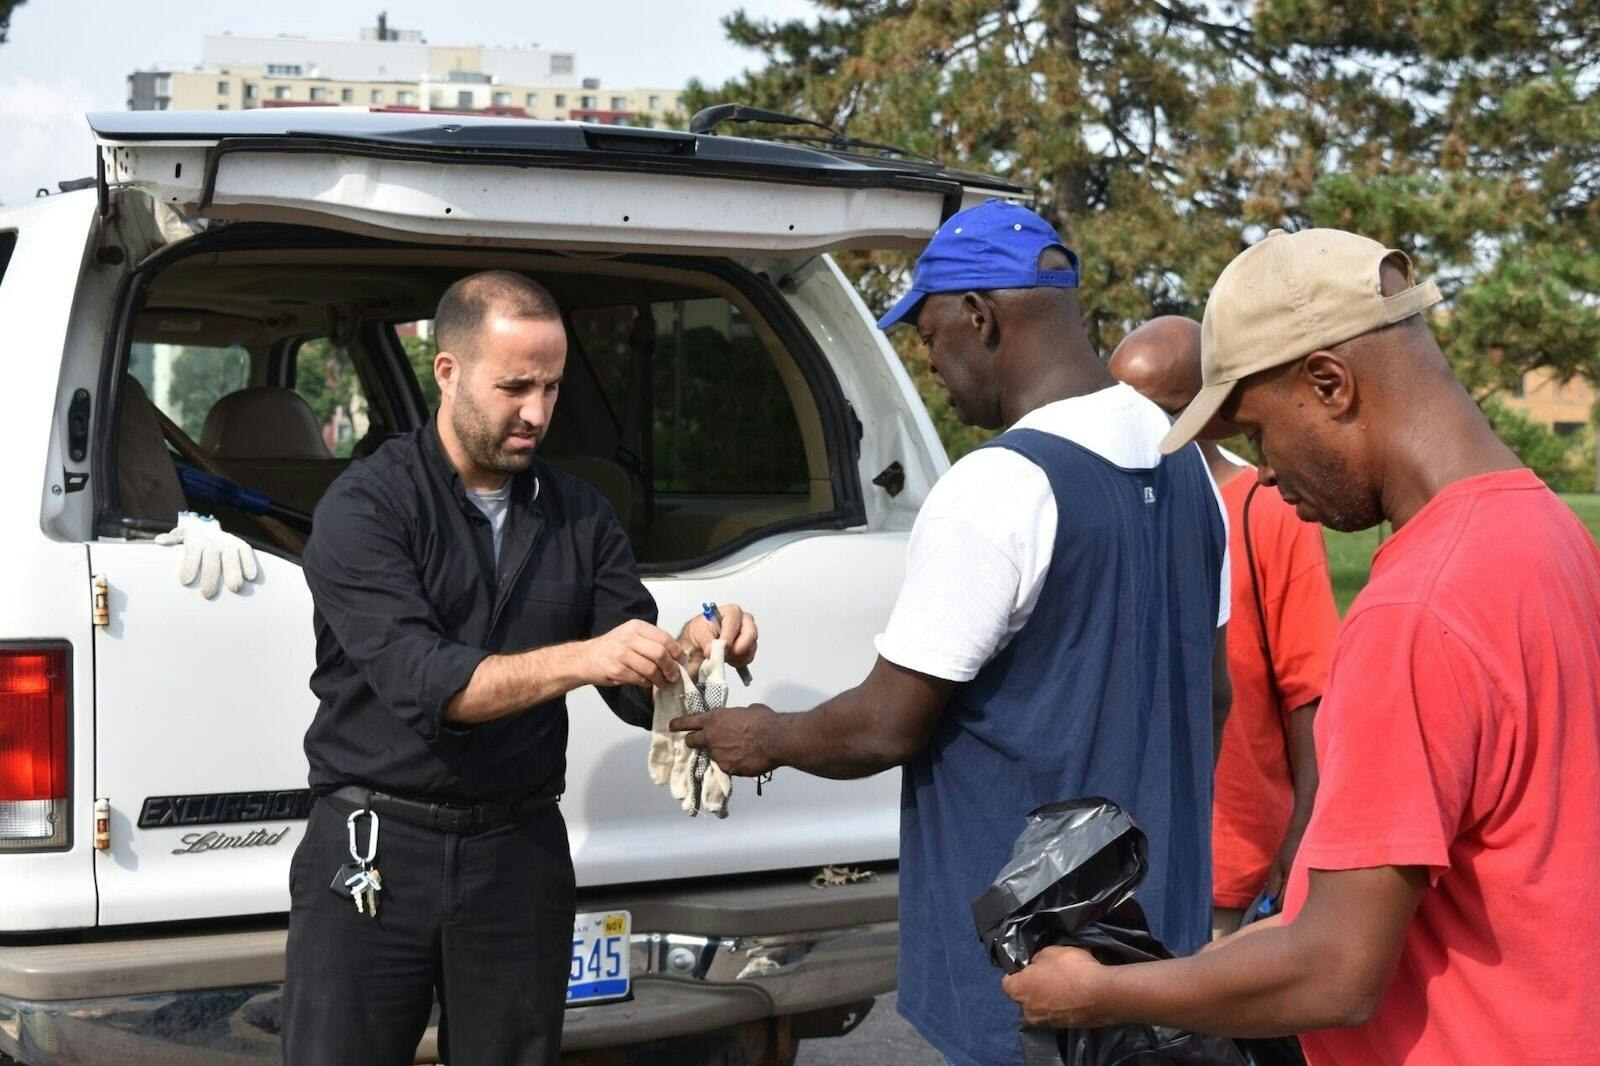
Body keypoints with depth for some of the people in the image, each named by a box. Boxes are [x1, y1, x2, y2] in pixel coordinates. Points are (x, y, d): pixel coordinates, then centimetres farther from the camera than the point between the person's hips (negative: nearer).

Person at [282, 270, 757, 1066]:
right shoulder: (366, 506, -8)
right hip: (374, 850, -4)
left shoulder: (580, 517, 6)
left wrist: (691, 655, -18)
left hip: (520, 854, 4)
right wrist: (580, 659, -33)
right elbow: (416, 680, -21)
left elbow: (639, 694, 5)